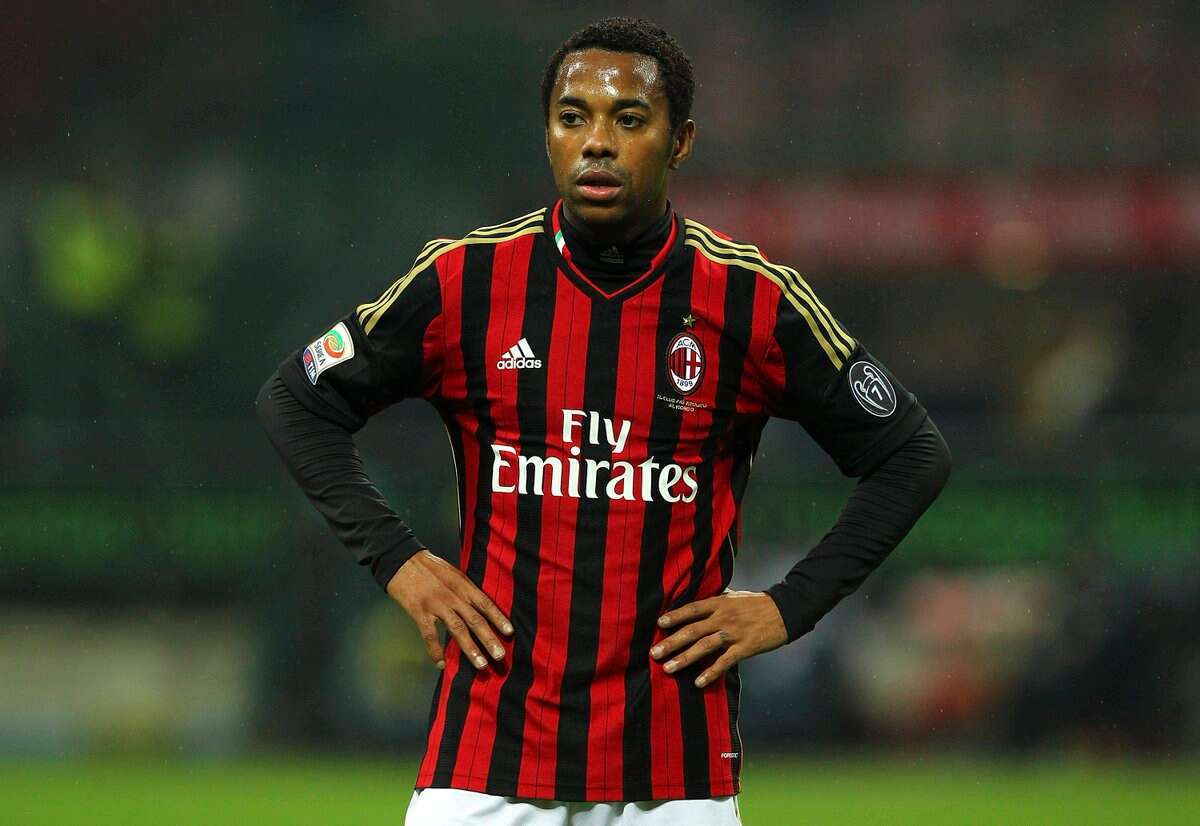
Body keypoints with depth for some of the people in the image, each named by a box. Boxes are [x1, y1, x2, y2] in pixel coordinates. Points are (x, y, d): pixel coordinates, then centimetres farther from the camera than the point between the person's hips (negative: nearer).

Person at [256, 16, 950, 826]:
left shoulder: (753, 298, -2)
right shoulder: (465, 280, -1)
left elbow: (912, 454, 8)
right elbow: (296, 401, 12)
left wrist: (787, 607, 0)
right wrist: (397, 560, 2)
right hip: (487, 751, 0)